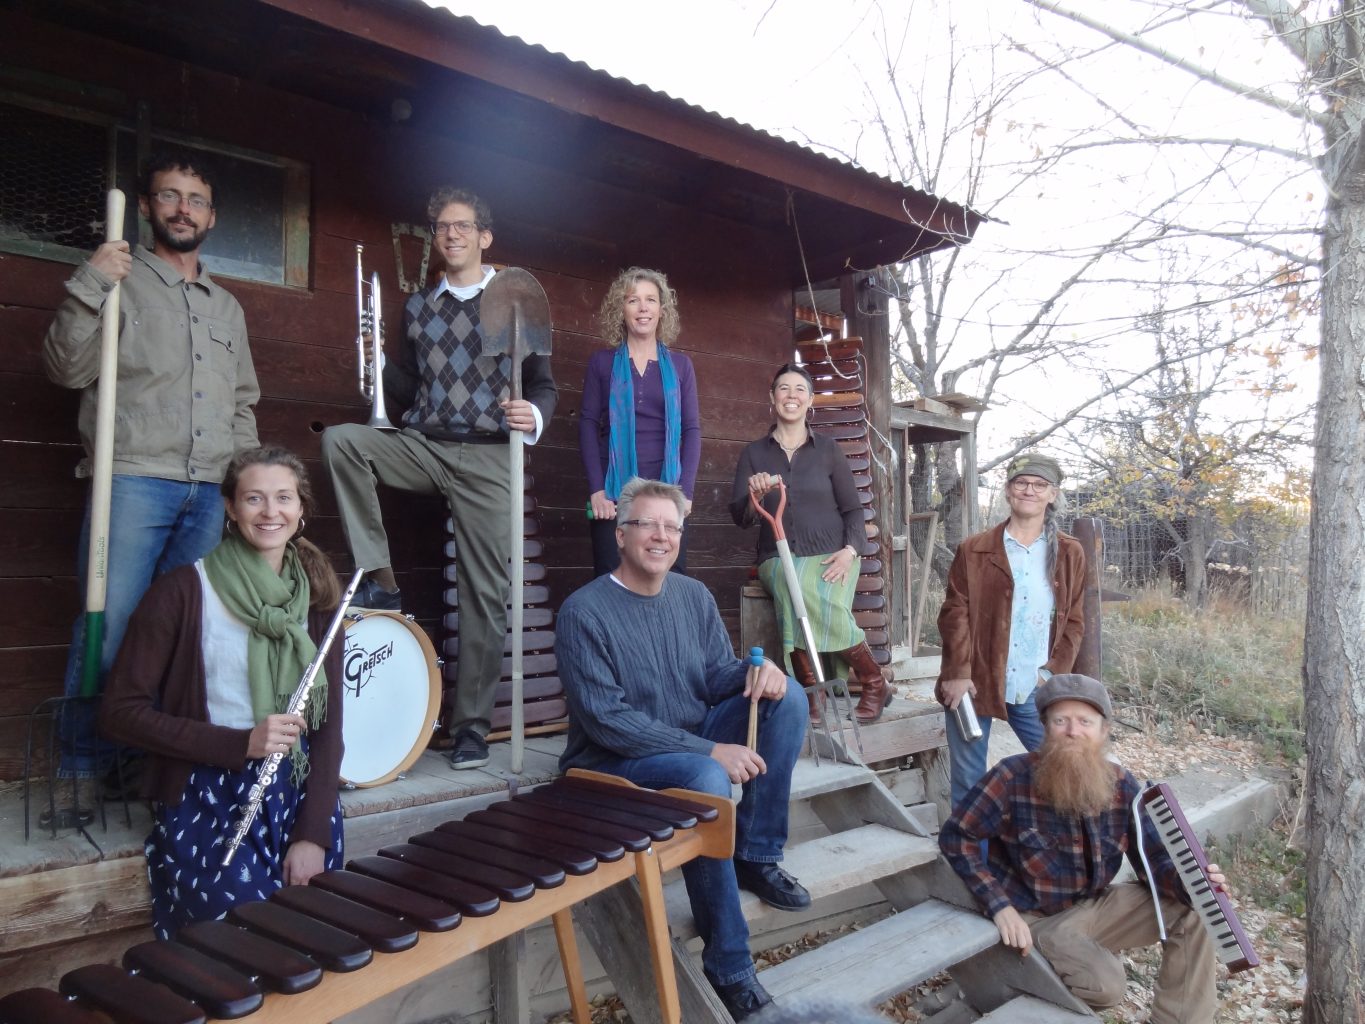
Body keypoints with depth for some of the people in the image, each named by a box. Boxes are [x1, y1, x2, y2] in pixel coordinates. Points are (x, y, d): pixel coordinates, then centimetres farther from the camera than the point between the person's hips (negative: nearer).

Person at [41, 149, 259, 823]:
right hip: (132, 481, -4)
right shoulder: (119, 278, 8)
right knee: (109, 632, -6)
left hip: (211, 492, 4)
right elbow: (66, 369, -2)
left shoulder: (227, 307, 22)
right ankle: (84, 773, 6)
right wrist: (89, 288, -12)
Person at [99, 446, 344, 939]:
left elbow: (328, 722, 2)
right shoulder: (183, 591, -7)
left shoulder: (318, 596, 4)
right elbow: (121, 711, -7)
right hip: (206, 802, -3)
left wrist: (313, 835, -8)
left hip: (301, 795, 3)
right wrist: (241, 743, -18)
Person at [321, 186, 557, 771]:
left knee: (485, 592, -6)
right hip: (425, 446, 4)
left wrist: (534, 415, -16)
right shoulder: (418, 308, 17)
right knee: (340, 440, -23)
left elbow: (542, 382, 5)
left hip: (487, 457, -3)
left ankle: (472, 725, 6)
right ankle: (380, 581, -14)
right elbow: (407, 392, 19)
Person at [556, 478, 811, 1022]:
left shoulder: (694, 596, 3)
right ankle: (728, 966, -20)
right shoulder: (583, 611, -17)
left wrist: (757, 670, -21)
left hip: (695, 740, 7)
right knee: (707, 779, -35)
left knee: (786, 698, -11)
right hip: (615, 762, -6)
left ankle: (757, 857, -4)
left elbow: (717, 676, 5)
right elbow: (605, 719, -23)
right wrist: (709, 749, -28)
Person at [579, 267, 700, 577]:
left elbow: (691, 429, 7)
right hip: (614, 491, -1)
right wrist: (597, 489, -9)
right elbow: (588, 424, 1)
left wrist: (685, 490, -5)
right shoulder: (602, 362, 7)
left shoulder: (680, 365, 11)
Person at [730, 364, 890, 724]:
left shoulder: (827, 449, 9)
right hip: (778, 557, 0)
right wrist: (754, 495, -21)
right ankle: (810, 690, -17)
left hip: (830, 556, 0)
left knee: (824, 604, -31)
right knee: (793, 589, -35)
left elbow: (853, 509, 7)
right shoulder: (754, 453, 9)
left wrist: (850, 550, -11)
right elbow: (740, 517, 1)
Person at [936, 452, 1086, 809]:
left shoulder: (1070, 553, 8)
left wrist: (1055, 672, -5)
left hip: (1035, 690, 2)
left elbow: (1074, 620, 7)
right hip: (974, 684, -1)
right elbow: (955, 613, -3)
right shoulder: (973, 550, 2)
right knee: (968, 781, 7)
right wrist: (958, 672, -13)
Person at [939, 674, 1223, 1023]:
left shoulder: (1122, 785, -6)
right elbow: (955, 837, -18)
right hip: (1036, 918, -5)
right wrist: (1000, 905, -25)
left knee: (1191, 910, -8)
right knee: (1106, 984, -27)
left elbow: (1154, 859, -2)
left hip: (1094, 906, 6)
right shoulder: (1013, 777, -21)